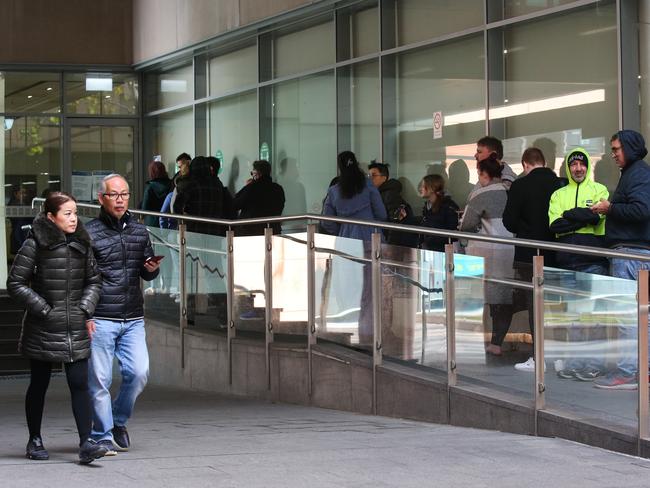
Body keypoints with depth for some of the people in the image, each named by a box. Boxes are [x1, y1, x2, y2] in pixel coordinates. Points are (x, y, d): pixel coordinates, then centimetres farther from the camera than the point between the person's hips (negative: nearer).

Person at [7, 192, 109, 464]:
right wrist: (44, 309, -10)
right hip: (42, 329, -3)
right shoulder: (35, 245, -8)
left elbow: (94, 281, 17)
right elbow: (15, 283, -7)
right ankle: (35, 440, 24)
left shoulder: (81, 244, 7)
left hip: (76, 329, 3)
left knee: (80, 384, -5)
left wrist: (85, 310, 3)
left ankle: (86, 444, -8)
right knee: (39, 385, 9)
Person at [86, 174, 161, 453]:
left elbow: (146, 275, 22)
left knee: (139, 372, -4)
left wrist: (152, 269, -1)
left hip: (133, 319, 4)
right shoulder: (90, 233, -3)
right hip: (101, 320, -4)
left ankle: (119, 421, 19)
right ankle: (102, 436, 9)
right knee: (100, 379, -2)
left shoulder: (139, 231, 13)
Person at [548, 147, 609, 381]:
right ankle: (574, 362, 10)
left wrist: (568, 216, -7)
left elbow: (596, 216, -13)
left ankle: (594, 363, -2)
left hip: (593, 262, -4)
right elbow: (554, 226, 1)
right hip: (568, 262, 4)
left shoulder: (599, 190, 6)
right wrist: (582, 219, -9)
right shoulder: (559, 195, 16)